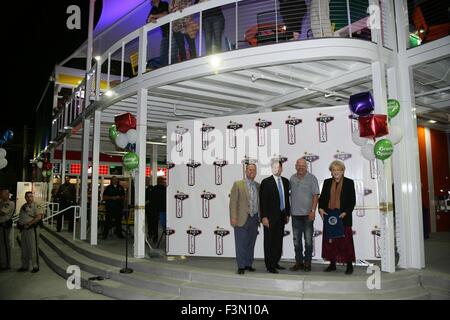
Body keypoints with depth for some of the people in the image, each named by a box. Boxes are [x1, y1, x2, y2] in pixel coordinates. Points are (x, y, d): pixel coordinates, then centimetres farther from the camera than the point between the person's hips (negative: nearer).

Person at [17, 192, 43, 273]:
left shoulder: (37, 206, -9)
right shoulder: (23, 206, 15)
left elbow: (39, 217, -19)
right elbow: (21, 217, 22)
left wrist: (28, 224, -23)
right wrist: (19, 224, 4)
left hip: (32, 229, -8)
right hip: (23, 229, 8)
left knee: (33, 248, -3)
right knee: (24, 249, 14)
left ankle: (36, 266, 6)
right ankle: (25, 266, 25)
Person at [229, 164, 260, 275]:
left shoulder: (258, 186, 10)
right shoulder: (238, 184, -2)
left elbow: (260, 202, 14)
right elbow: (233, 202, -7)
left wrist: (260, 217, 9)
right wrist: (233, 217, -13)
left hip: (254, 219, 5)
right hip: (242, 219, -4)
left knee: (251, 243, 11)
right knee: (241, 244, -1)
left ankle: (248, 264, 22)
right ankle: (241, 266, 8)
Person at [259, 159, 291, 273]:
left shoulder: (285, 181, 9)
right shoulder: (266, 182, -8)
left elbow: (287, 198, 15)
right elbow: (263, 201, -11)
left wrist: (287, 214, 13)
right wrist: (264, 217, -15)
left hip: (281, 216, 6)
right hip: (270, 217, -6)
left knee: (279, 241, 13)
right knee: (269, 241, 2)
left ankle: (275, 263, 25)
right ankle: (270, 265, 11)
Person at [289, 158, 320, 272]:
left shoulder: (312, 178, -3)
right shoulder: (292, 178, 7)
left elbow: (315, 196, -6)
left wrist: (313, 210, -14)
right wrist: (288, 211, 11)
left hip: (307, 214, -4)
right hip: (295, 213, 4)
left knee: (308, 240, 3)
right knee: (296, 240, 10)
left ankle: (307, 262, 15)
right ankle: (299, 262, 20)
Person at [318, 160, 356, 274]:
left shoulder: (349, 183, 1)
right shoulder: (327, 182, 10)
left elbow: (352, 201, -2)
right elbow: (322, 197, 11)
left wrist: (345, 212, -14)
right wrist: (321, 208, -6)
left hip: (343, 217, -3)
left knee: (345, 241, 0)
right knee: (330, 241, 7)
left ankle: (349, 265, 10)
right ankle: (332, 264, 17)